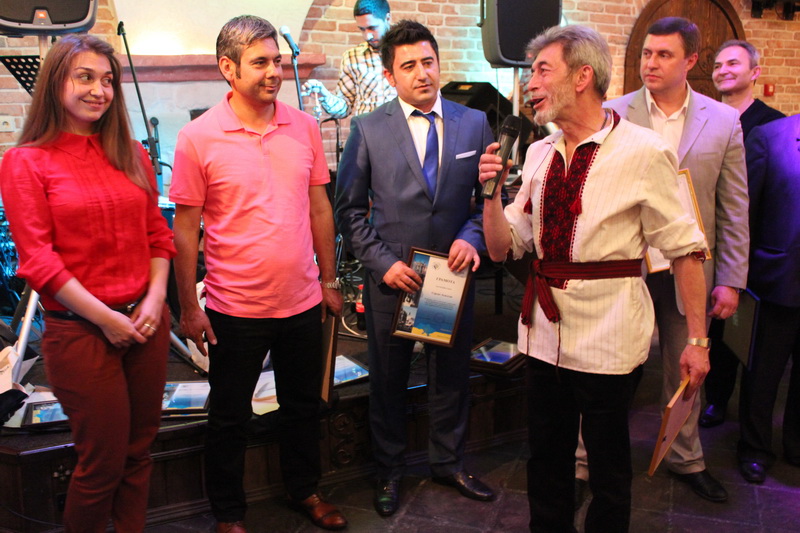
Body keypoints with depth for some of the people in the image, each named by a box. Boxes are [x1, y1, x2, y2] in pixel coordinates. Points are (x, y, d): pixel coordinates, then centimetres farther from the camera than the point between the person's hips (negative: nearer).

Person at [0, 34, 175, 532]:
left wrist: (155, 298, -5)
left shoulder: (131, 155, 10)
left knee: (140, 451, 13)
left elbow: (157, 234, 11)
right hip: (80, 331, -4)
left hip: (145, 321, 5)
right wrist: (105, 318, -13)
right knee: (103, 462, 5)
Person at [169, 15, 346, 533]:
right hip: (236, 309, -3)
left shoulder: (304, 126, 1)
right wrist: (189, 307, -6)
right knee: (230, 416, 13)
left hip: (302, 301, 4)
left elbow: (320, 207, 8)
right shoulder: (198, 137, -9)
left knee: (304, 406, 19)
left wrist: (329, 280, 9)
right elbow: (186, 228, -6)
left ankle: (305, 490, 42)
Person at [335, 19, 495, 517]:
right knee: (388, 379, 13)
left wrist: (472, 236, -12)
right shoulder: (368, 129, -4)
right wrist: (383, 261, -11)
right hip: (392, 275, -2)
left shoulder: (474, 123, 1)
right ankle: (390, 471, 34)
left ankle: (449, 463, 38)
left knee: (453, 374, 16)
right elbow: (350, 208, -2)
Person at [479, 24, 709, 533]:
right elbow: (503, 247, 8)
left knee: (608, 463, 12)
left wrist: (697, 339, -9)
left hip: (609, 335, -5)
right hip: (545, 327, 6)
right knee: (546, 455, 19)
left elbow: (686, 248, -9)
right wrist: (491, 190, -8)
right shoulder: (538, 154, 6)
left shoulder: (643, 152, -11)